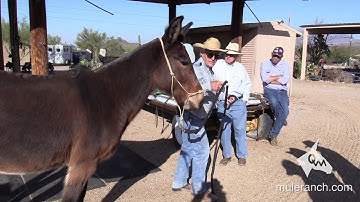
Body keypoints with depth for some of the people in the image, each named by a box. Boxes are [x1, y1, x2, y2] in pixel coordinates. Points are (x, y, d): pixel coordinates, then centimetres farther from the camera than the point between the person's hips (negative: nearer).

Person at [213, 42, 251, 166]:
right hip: (222, 103, 0)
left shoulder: (241, 68, 8)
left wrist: (244, 100, 7)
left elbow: (248, 85, 15)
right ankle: (226, 155, 20)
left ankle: (242, 155, 18)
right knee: (224, 130, 8)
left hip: (238, 103, 0)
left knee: (240, 130, 4)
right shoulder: (218, 65, 2)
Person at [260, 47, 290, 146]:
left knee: (285, 111, -20)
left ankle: (273, 134, -9)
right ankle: (281, 119, -3)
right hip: (269, 90, -2)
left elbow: (286, 80, -5)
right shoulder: (265, 64, 8)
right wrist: (279, 76, -3)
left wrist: (271, 79, -6)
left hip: (282, 91, 2)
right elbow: (264, 78, -10)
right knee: (274, 103, -35)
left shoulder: (285, 65, 12)